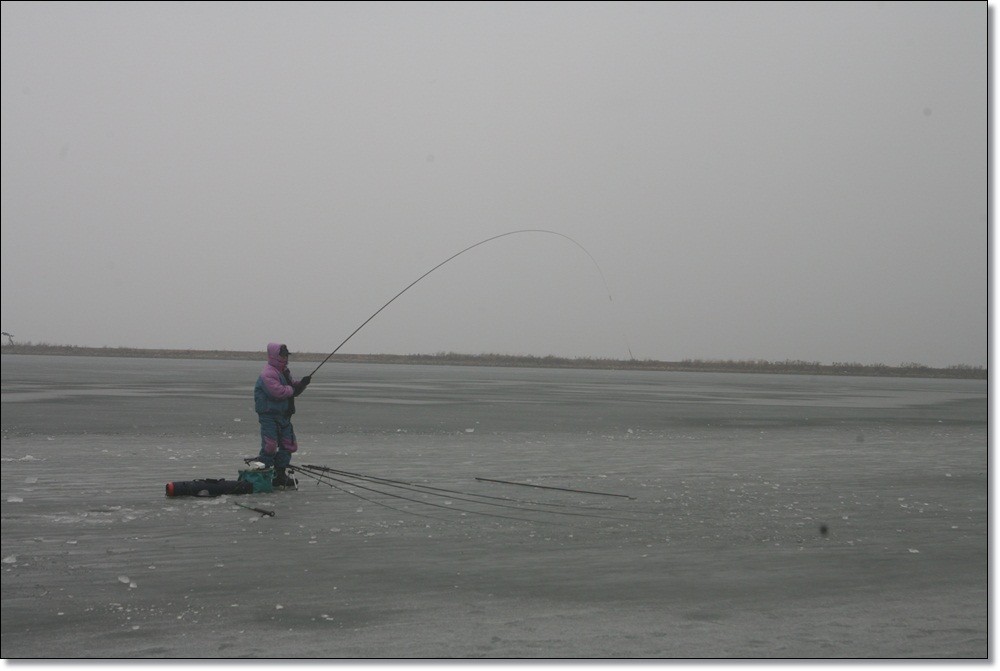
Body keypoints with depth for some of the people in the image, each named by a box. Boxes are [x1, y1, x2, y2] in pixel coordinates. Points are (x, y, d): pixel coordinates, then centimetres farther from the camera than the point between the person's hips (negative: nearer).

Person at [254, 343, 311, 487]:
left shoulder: (285, 372, 16)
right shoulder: (268, 373, -16)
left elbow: (294, 388, 18)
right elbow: (278, 391, -27)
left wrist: (302, 383, -2)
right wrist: (293, 389, -12)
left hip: (283, 415, 10)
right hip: (269, 415, -10)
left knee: (288, 445, 10)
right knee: (270, 446, -11)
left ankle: (280, 475, 19)